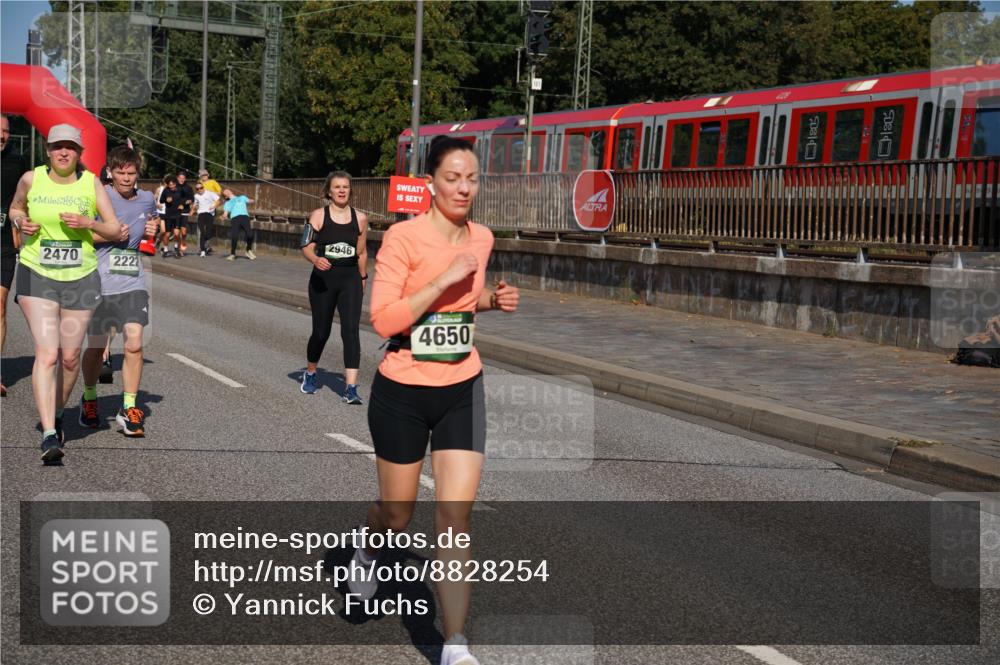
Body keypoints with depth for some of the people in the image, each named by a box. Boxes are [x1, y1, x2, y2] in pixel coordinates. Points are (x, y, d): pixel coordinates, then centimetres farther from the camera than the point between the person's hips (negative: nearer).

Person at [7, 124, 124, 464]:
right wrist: (21, 222, -2)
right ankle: (49, 435, -18)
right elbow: (15, 208, 20)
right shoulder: (31, 179, 0)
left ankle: (57, 414, 35)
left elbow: (115, 230, 2)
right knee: (46, 352, -15)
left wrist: (88, 223, -17)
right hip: (36, 274, -1)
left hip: (81, 278, 2)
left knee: (70, 357, 7)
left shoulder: (91, 183, 0)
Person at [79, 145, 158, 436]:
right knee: (96, 347, 11)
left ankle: (129, 409, -1)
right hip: (100, 282, -2)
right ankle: (89, 399, 36)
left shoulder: (147, 199, 7)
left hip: (133, 284, 2)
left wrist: (153, 229, 5)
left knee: (134, 344, -12)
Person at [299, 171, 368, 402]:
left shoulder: (360, 218, 4)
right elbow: (307, 247, -7)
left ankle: (351, 388, -15)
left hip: (350, 279, 1)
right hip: (323, 279, -1)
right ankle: (310, 375, 38)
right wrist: (316, 260, -27)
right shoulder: (318, 216, -3)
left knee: (351, 331, -13)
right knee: (321, 332, 9)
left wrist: (362, 279, 17)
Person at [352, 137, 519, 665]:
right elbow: (383, 320, -20)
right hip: (403, 393, -3)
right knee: (396, 516, 13)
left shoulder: (481, 239, 3)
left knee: (454, 518, -6)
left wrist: (492, 300, 2)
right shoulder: (403, 236, -15)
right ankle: (368, 550, 51)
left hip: (462, 391, 3)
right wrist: (444, 280, -26)